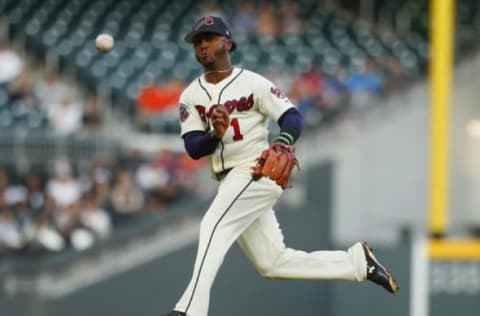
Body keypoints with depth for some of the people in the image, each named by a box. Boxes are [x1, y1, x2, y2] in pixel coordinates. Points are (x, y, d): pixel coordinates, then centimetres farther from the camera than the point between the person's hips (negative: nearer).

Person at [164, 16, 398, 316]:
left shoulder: (253, 83, -5)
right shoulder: (191, 96, 8)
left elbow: (292, 117, -11)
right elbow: (193, 148, -2)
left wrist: (283, 142, -33)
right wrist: (215, 135, -24)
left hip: (257, 172, -7)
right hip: (231, 181, 7)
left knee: (213, 226, -26)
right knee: (273, 262, 8)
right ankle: (358, 261, 19)